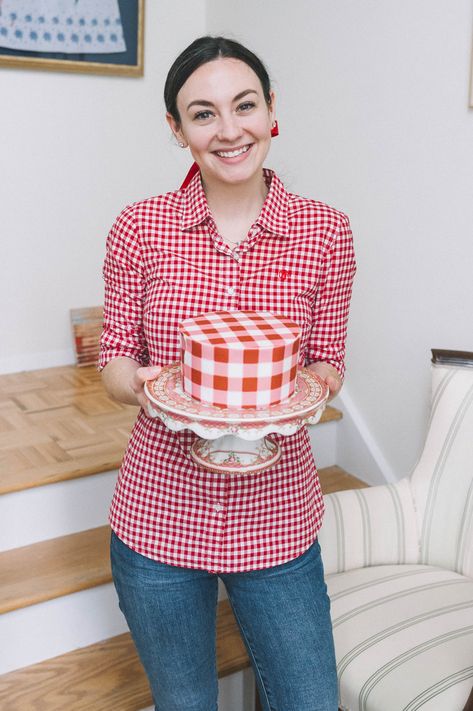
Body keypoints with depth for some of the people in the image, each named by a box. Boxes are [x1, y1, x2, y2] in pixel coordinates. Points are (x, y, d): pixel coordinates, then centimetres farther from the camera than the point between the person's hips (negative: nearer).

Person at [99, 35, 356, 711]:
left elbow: (328, 364, 3)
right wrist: (146, 384, -20)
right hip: (158, 517, 1)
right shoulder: (141, 226, -4)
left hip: (276, 519, 0)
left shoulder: (325, 231, -4)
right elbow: (115, 357, 2)